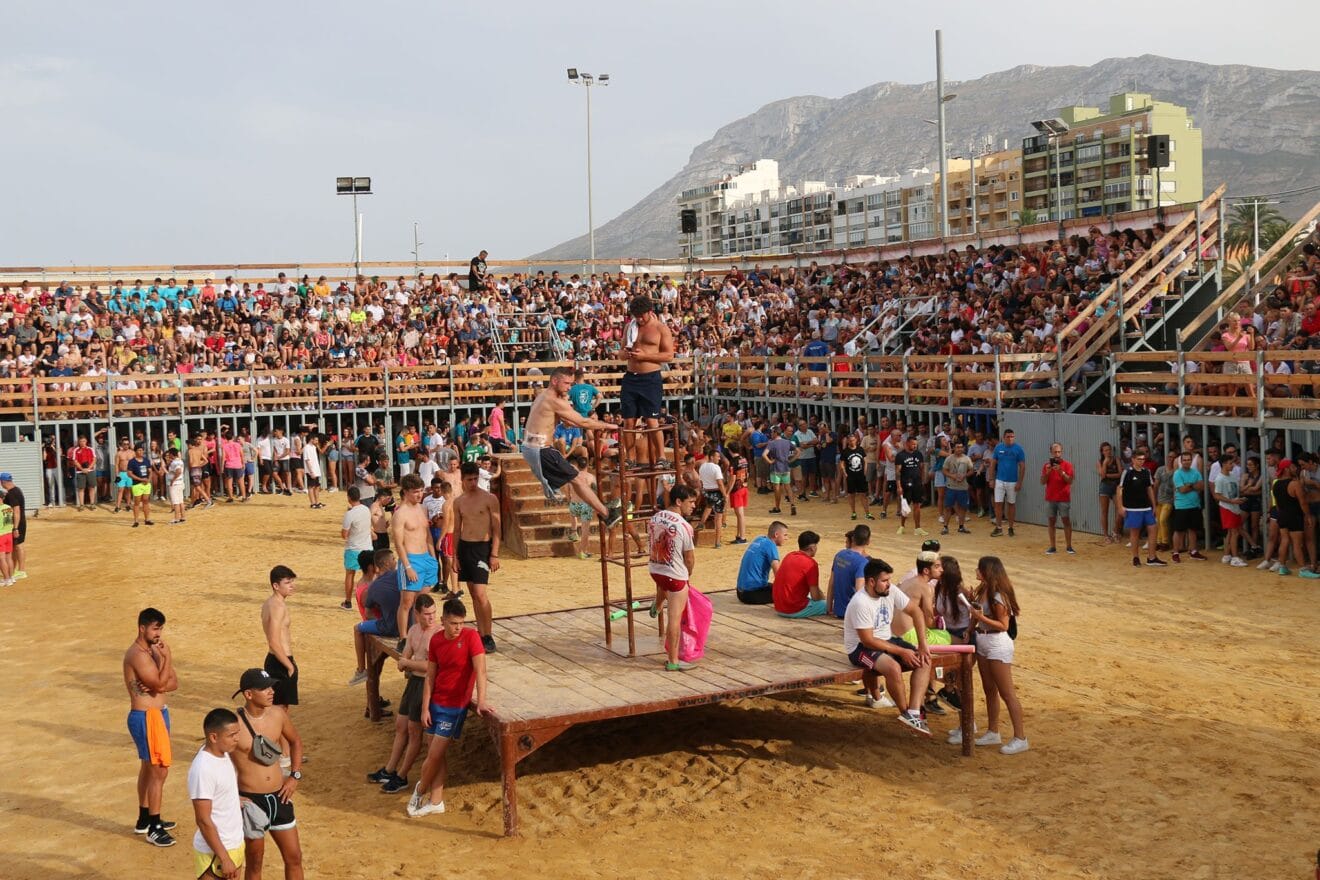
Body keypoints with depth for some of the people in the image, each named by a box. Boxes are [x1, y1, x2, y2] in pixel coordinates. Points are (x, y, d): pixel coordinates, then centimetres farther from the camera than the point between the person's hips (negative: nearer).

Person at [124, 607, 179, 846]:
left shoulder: (153, 651, 11)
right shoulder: (138, 654, -19)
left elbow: (173, 683, 6)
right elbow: (160, 684, -26)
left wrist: (157, 685, -14)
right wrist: (167, 657, -20)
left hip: (157, 714, 10)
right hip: (146, 717, -10)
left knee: (149, 767, 20)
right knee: (159, 770, -9)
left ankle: (145, 819, 33)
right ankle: (154, 829, -3)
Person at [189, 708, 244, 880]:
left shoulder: (223, 754, 1)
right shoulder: (203, 769, -25)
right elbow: (203, 820, -24)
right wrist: (224, 858, -21)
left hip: (235, 844, 9)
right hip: (214, 851, -9)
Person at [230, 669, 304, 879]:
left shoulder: (277, 714, -3)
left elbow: (296, 741, 16)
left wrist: (295, 775, 6)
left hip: (279, 798, 5)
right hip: (250, 801, -5)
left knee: (294, 857, 11)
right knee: (255, 863, 11)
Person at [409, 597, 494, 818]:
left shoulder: (471, 637, -16)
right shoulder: (436, 640, 0)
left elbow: (480, 670, -22)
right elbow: (430, 676, 4)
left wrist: (481, 701, -33)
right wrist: (425, 708, 0)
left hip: (456, 705, -5)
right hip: (436, 702, 5)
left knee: (435, 754, -3)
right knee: (438, 753, 11)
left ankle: (421, 789, 22)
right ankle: (436, 801, 22)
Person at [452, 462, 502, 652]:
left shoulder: (489, 499, -6)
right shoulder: (459, 502, 8)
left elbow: (496, 529, -7)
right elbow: (457, 530, 14)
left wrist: (494, 555, -13)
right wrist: (454, 554, 9)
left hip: (482, 548, -5)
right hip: (464, 547, 5)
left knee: (480, 594, -13)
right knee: (473, 594, 9)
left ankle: (488, 637, -5)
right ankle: (481, 634, 15)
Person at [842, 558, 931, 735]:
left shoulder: (891, 592, -5)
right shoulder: (860, 603, -26)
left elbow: (917, 613, 2)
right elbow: (868, 641, -24)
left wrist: (922, 645, -7)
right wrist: (901, 652, -21)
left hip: (887, 640, 8)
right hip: (861, 647, -8)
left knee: (924, 661, -10)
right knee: (894, 667, -35)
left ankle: (914, 713, -17)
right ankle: (905, 712, -12)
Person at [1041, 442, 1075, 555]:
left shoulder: (1067, 464, -3)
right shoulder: (1047, 465, 5)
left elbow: (1070, 481, -10)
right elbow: (1042, 482, 2)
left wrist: (1061, 472, -23)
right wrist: (1047, 472, -14)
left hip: (1064, 499, -2)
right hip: (1050, 498, 3)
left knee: (1067, 521, -1)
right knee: (1051, 522, 4)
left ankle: (1069, 546, 3)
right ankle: (1053, 547, 7)